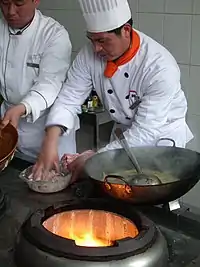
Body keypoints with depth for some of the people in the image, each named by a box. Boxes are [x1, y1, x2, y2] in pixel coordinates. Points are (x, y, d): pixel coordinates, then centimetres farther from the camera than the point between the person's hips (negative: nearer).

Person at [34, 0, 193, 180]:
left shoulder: (161, 67, -33)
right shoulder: (90, 54, -18)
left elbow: (145, 131, -32)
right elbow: (69, 99, -15)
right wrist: (50, 143, -30)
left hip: (163, 134, -4)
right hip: (124, 131, 5)